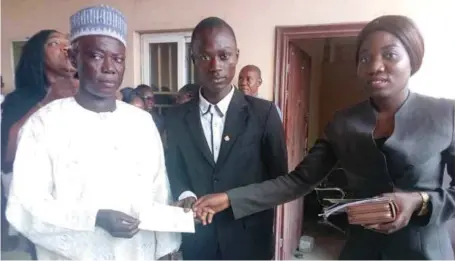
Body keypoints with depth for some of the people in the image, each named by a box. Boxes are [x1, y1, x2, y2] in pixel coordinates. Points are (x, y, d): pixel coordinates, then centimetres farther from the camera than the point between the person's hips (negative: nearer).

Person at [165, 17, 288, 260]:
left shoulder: (263, 112, -7)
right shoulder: (176, 117, 0)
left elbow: (278, 176, -2)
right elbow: (174, 171, 7)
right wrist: (185, 196, -12)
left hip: (249, 240, -1)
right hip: (197, 242, 2)